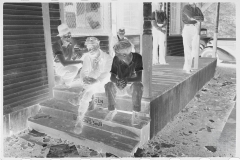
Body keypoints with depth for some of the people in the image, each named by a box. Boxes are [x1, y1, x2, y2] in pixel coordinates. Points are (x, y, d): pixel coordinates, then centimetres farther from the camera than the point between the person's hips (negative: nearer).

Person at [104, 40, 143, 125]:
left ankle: (136, 113, -20)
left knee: (138, 85, -36)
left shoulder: (137, 58, -18)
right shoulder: (116, 59, -9)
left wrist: (127, 80, -44)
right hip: (120, 86, 3)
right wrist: (117, 81, -35)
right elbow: (112, 76, -11)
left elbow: (140, 77, -25)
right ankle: (112, 110, -7)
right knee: (108, 85, -26)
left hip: (133, 85, -2)